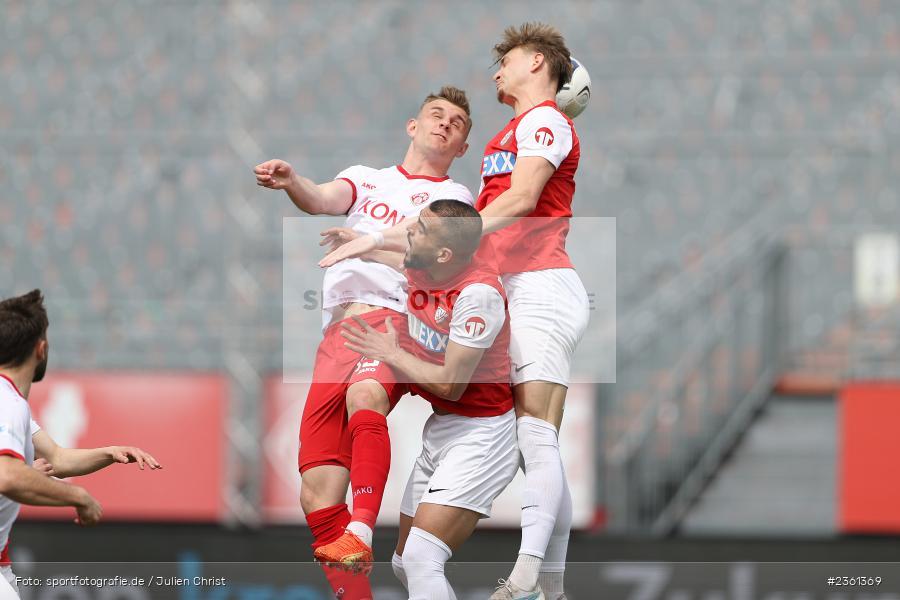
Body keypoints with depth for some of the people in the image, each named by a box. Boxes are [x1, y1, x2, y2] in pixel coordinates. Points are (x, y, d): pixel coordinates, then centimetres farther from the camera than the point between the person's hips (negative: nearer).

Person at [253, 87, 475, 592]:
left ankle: (360, 536, -50)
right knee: (317, 489, -5)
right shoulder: (366, 178, 27)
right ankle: (347, 587, 2)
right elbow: (324, 201, 5)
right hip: (338, 329, 5)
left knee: (365, 395, -39)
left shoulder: (455, 197, 16)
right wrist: (291, 182, -17)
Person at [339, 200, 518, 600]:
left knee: (421, 560, -23)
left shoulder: (478, 293, -25)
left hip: (479, 434, -10)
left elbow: (450, 384, -22)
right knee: (404, 565, 13)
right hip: (439, 429, 10)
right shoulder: (418, 271, 0)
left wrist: (391, 354, -11)